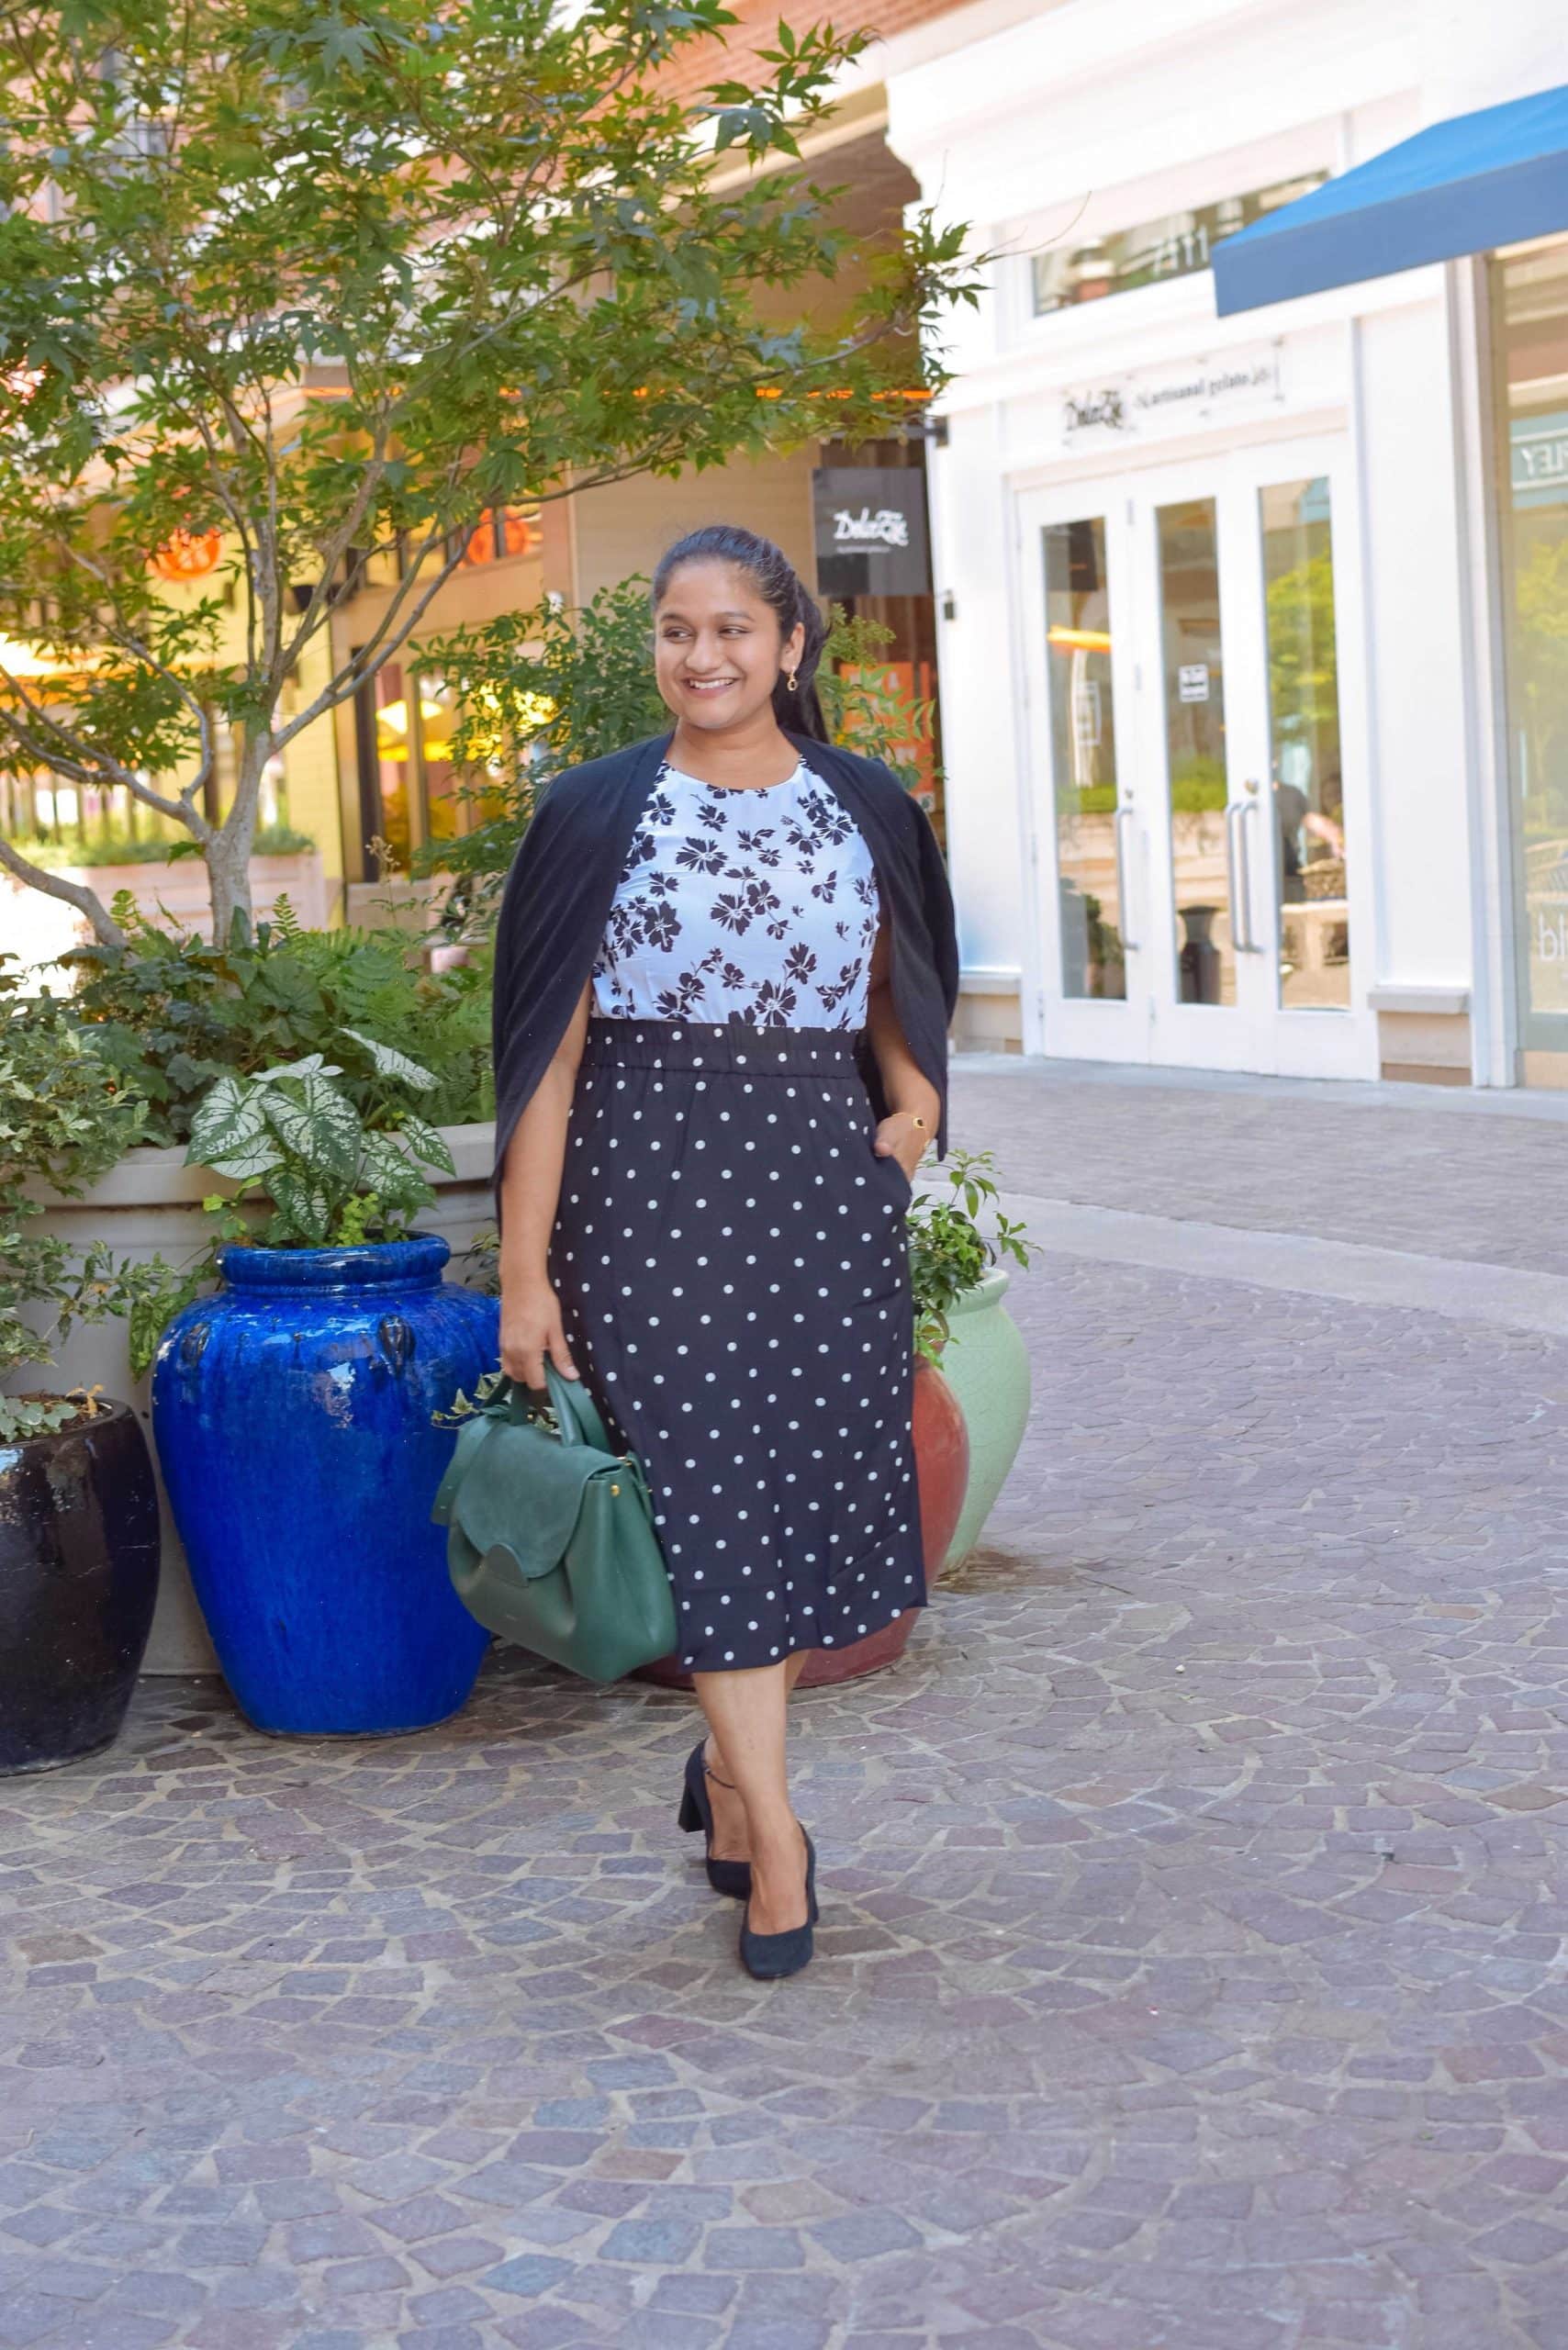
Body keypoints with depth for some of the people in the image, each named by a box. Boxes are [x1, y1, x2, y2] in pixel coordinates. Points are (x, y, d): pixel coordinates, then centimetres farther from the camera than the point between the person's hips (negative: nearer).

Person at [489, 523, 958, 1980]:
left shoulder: (866, 810, 9)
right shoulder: (596, 815, 0)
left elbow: (897, 1005, 20)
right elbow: (549, 1052, -2)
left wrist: (914, 1097, -3)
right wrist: (525, 1271, -7)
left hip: (825, 1180, 3)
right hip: (649, 1179, -3)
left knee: (811, 1480, 5)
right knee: (706, 1486, -7)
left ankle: (729, 1761, 26)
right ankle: (771, 1827, -1)